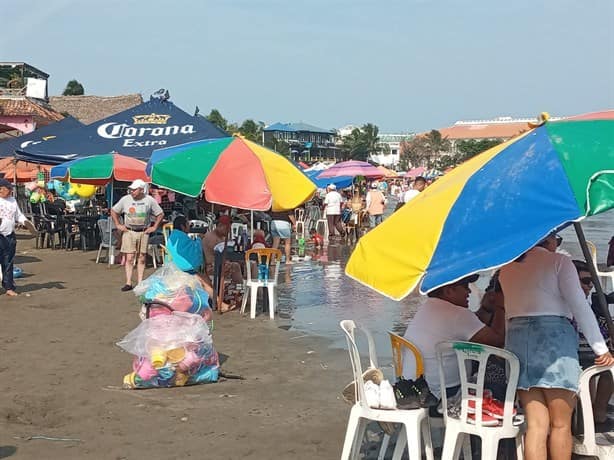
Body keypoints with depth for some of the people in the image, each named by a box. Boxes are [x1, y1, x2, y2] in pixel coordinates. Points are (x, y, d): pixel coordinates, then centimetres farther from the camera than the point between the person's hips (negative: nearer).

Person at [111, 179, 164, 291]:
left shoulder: (149, 200, -1)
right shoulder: (125, 199, -1)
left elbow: (160, 214, 10)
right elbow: (113, 211, 12)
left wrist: (154, 227, 4)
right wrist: (118, 225, 6)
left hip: (144, 232, 0)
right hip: (128, 232, 0)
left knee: (141, 258, 3)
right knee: (129, 258, -5)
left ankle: (140, 283, 8)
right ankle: (128, 283, -3)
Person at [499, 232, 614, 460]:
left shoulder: (507, 269, 17)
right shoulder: (558, 261, 1)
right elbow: (580, 307, -5)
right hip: (553, 336, -5)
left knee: (536, 424, 3)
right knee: (561, 424, 3)